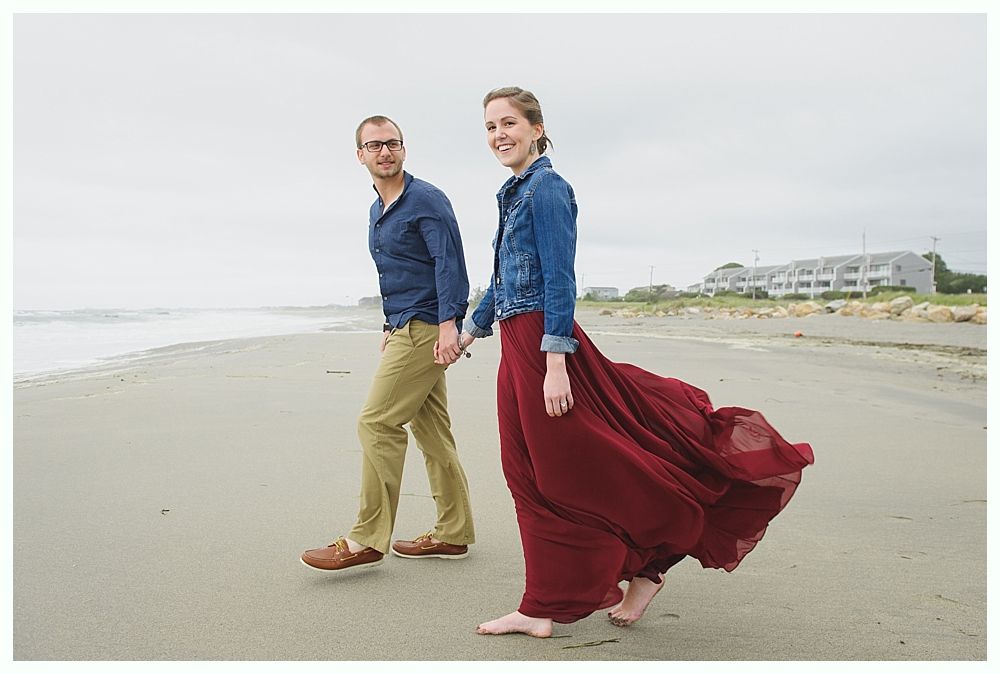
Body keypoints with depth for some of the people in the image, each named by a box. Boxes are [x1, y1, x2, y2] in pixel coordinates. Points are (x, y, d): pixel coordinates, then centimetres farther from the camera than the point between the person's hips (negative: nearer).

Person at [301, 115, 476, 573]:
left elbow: (450, 264, -18)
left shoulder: (426, 200, -9)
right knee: (430, 430, 10)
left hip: (426, 328, -10)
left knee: (377, 424, -11)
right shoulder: (377, 212, 18)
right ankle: (453, 533, 17)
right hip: (406, 329, 10)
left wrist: (448, 324, -27)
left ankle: (367, 539, -3)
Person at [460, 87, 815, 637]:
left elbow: (560, 279, -17)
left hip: (543, 346, -9)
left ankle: (645, 565, 17)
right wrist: (471, 329, 33)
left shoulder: (546, 188, -10)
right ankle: (543, 607, 21)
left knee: (581, 469, -2)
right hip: (516, 346, 9)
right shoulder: (513, 193, 16)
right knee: (531, 476, 11)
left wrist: (556, 363, -22)